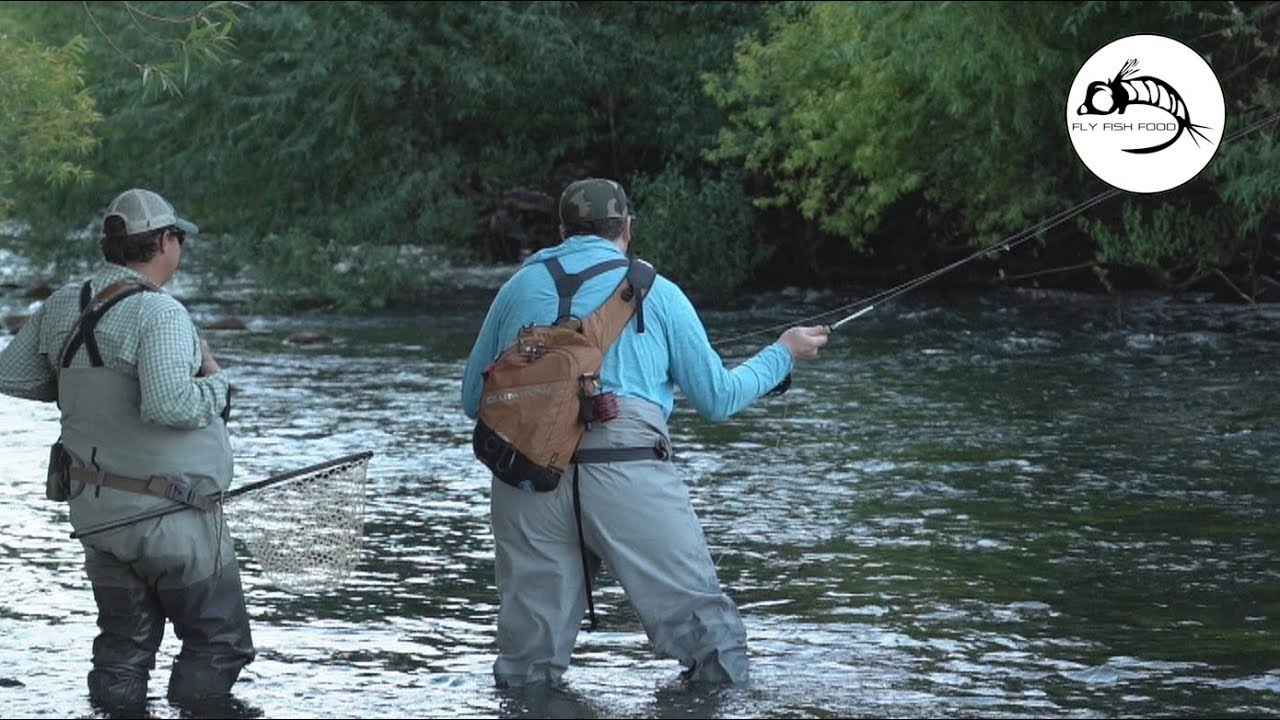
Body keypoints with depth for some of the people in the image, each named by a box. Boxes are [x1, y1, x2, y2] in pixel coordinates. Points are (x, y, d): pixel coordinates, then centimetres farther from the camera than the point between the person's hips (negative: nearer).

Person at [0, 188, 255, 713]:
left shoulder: (62, 307, 3)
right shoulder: (159, 313, -21)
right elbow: (168, 406, -32)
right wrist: (215, 384, -14)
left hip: (94, 509, 7)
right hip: (167, 513, -7)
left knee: (123, 647, 16)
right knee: (219, 641, 7)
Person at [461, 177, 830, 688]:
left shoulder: (519, 287, 19)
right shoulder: (657, 292, 13)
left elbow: (472, 398, 23)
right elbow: (716, 399, 16)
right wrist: (784, 354, 32)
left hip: (527, 476, 3)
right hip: (626, 472, -3)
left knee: (527, 667, 8)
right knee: (707, 634, 2)